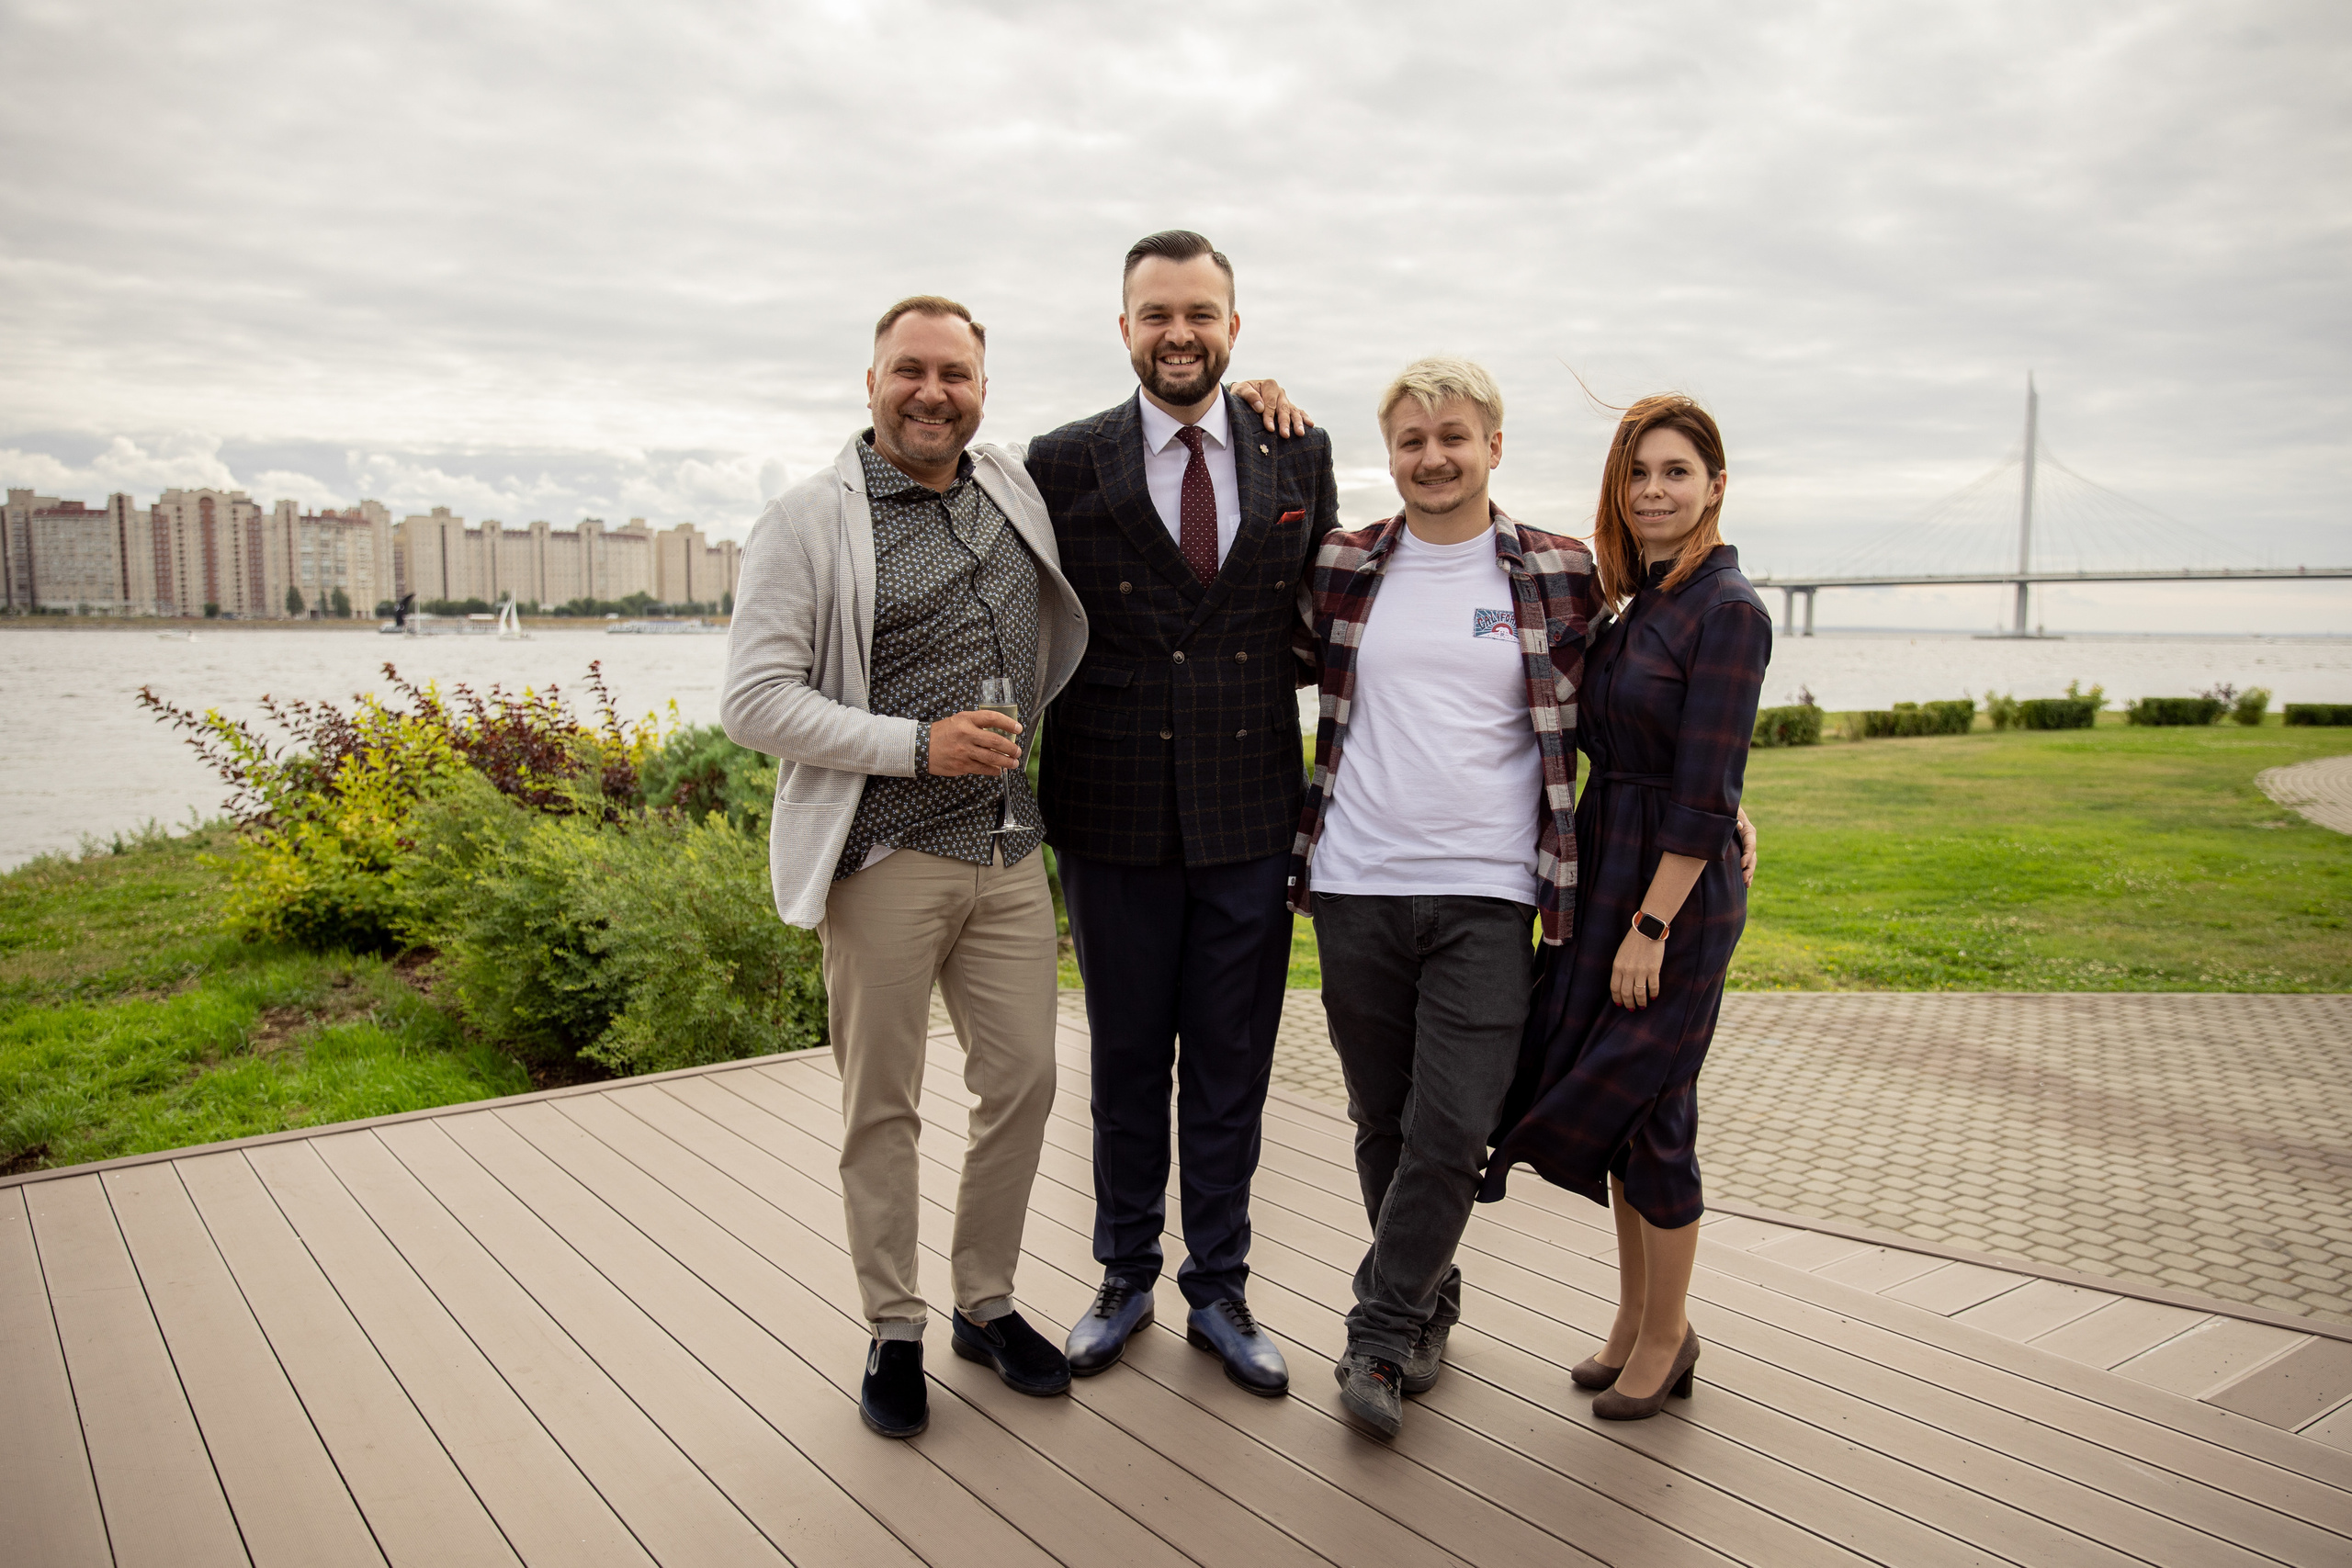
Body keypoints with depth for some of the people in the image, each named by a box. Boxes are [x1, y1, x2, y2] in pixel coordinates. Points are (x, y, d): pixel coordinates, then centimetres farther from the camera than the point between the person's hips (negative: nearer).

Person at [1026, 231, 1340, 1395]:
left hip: (1251, 816, 1)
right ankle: (1126, 1275, 33)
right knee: (1127, 1061, 14)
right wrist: (1019, 800, 1)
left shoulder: (1300, 456, 4)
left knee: (1230, 1068, 11)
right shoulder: (1064, 465, -1)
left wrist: (1331, 784, 7)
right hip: (1115, 818, -1)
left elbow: (1325, 618, 11)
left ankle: (1218, 1289, 28)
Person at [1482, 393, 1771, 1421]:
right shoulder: (1633, 605, 11)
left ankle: (1664, 1340, 21)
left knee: (1647, 1112, 2)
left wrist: (1651, 927, -19)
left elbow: (1703, 796, -18)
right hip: (1604, 872, 8)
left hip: (1679, 889, -8)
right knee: (1610, 1103, 14)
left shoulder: (1728, 611, -14)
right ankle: (1636, 1318, 31)